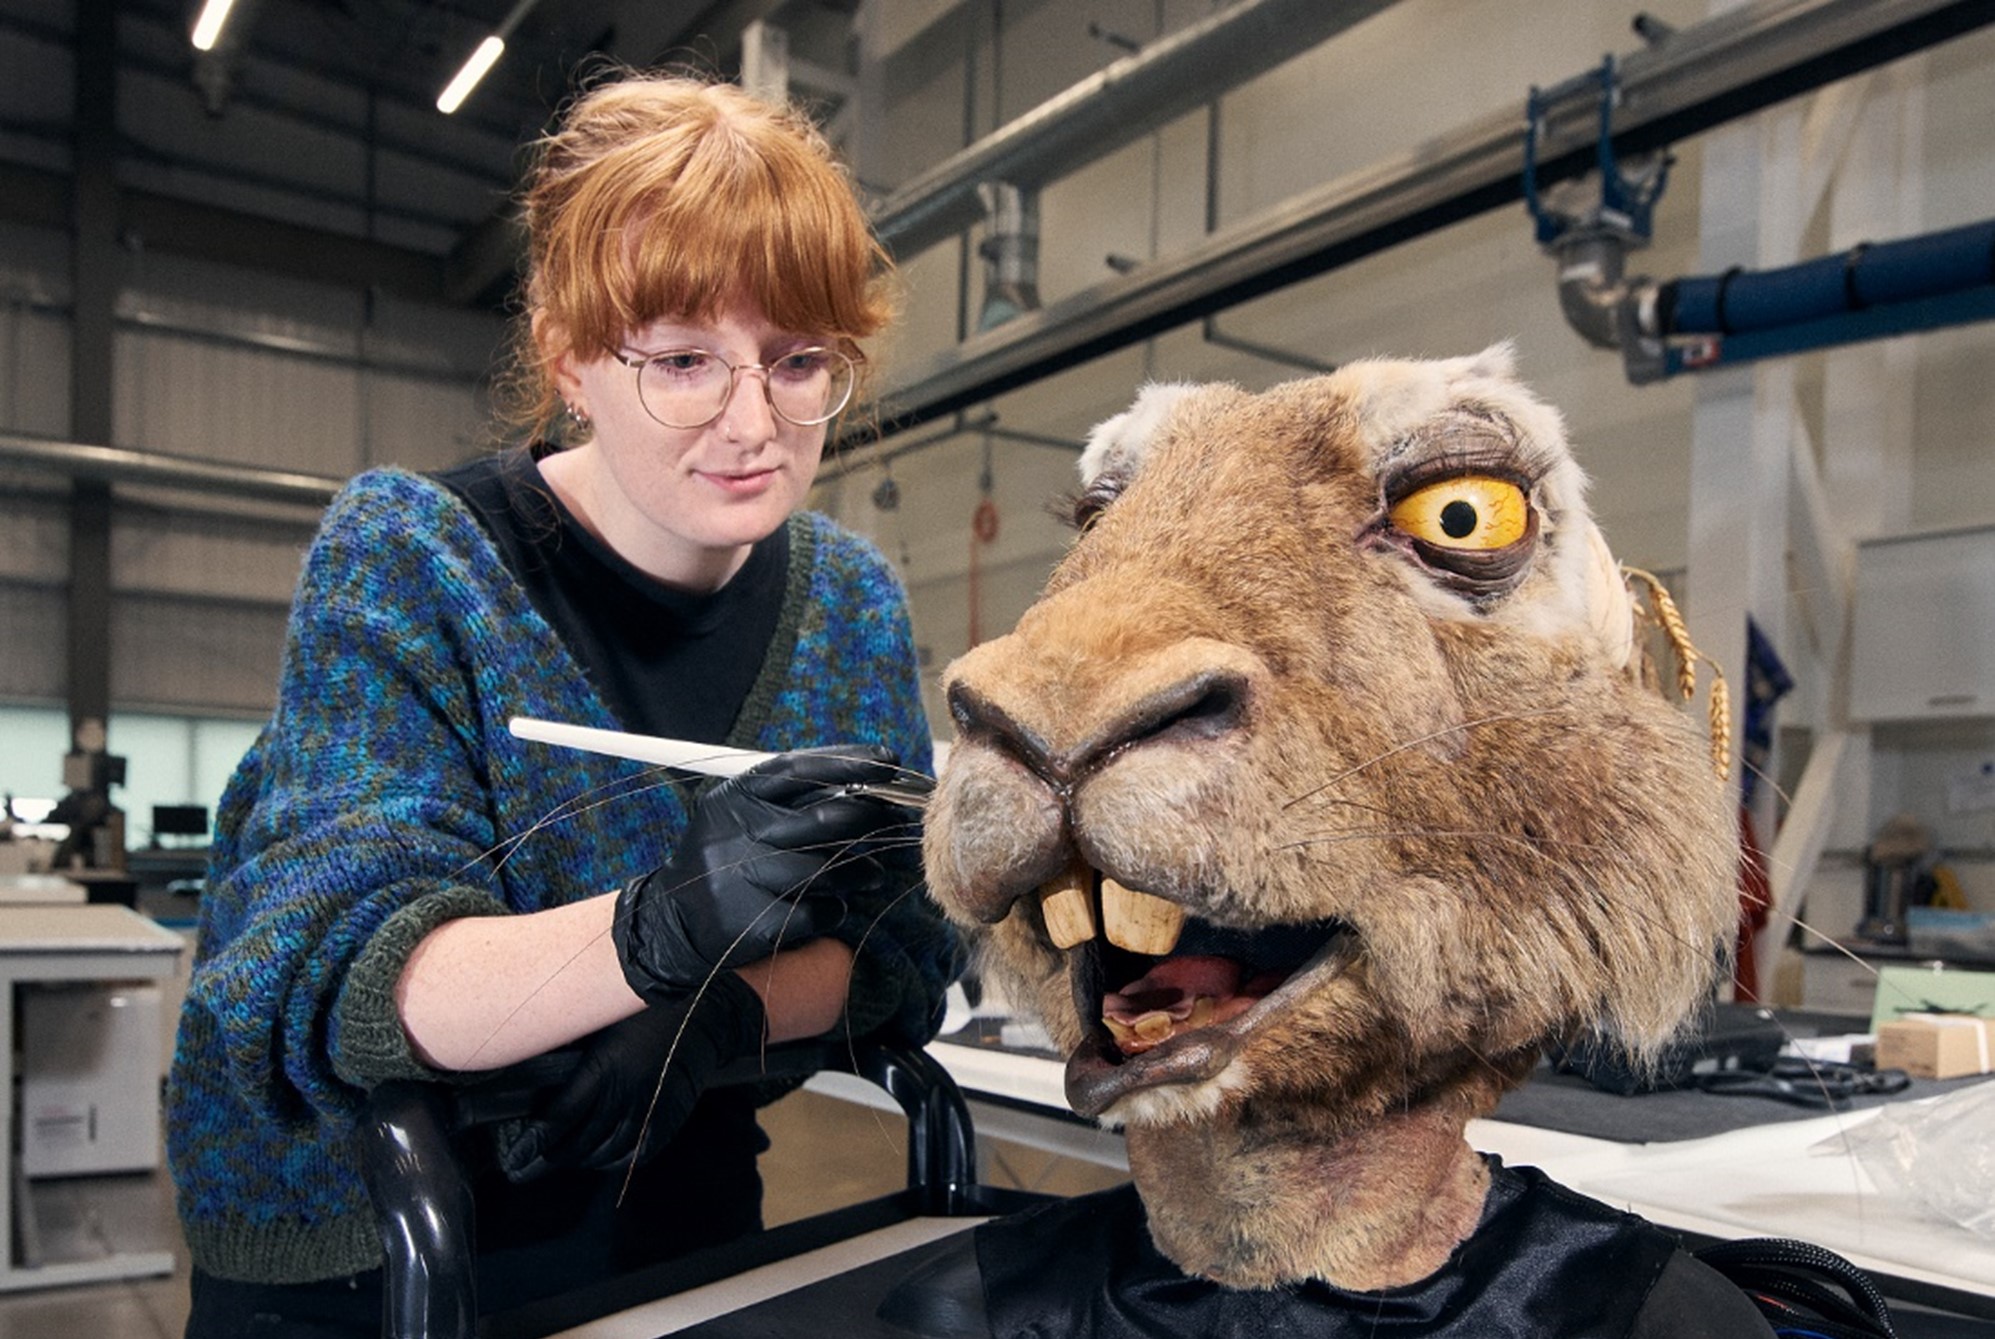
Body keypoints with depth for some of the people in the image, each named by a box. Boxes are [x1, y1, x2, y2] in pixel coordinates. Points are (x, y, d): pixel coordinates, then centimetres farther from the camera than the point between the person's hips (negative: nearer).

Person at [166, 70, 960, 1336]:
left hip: (681, 1228, 4)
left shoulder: (852, 599, -6)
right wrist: (666, 926, -44)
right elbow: (335, 974, -27)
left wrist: (720, 1016, -28)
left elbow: (904, 946, -8)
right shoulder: (404, 557, -18)